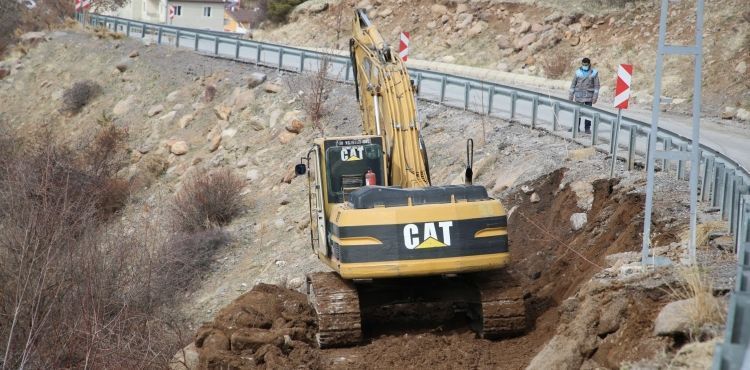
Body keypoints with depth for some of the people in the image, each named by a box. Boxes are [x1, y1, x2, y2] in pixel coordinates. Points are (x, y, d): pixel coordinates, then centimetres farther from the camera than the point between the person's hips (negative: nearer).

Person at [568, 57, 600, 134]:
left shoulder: (594, 73, -1)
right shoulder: (578, 72, 4)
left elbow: (596, 85, 0)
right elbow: (573, 84, 9)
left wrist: (595, 96, -7)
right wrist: (571, 95, 6)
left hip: (589, 96, -2)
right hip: (579, 95, 2)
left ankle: (587, 128, 6)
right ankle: (576, 127, 10)